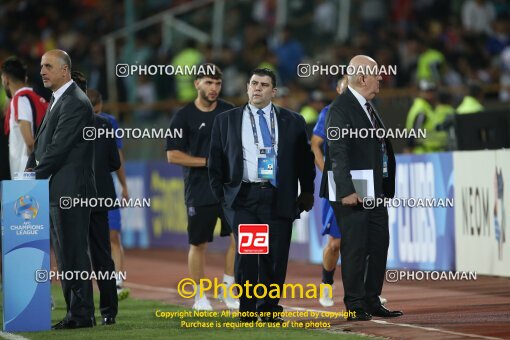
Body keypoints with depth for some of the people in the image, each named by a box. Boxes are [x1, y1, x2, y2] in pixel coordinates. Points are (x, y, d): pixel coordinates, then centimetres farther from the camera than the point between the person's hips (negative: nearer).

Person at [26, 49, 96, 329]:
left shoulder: (76, 103, -13)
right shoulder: (57, 101, 18)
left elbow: (59, 147, -18)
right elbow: (42, 141, 19)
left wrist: (36, 178, -14)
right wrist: (30, 169, 3)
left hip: (70, 189, -10)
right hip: (57, 191, 10)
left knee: (73, 254, -6)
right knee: (66, 255, 12)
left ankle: (80, 314, -3)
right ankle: (77, 312, 17)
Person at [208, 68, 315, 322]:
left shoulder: (292, 122, 12)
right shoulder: (225, 120, 12)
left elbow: (305, 159, 15)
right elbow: (216, 161, 13)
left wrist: (307, 192, 9)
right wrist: (221, 195, 7)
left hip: (279, 199, 1)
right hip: (243, 197, -1)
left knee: (276, 258, -1)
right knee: (246, 255, -9)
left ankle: (269, 309, 11)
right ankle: (247, 313, -2)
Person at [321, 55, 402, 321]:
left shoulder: (368, 107, 16)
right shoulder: (340, 108, -12)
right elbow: (338, 152, -18)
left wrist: (385, 187, 15)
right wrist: (347, 190, -24)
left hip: (375, 191, 9)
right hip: (352, 192, -9)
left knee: (379, 246, 10)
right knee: (355, 248, -4)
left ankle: (372, 301, 19)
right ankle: (355, 306, 2)